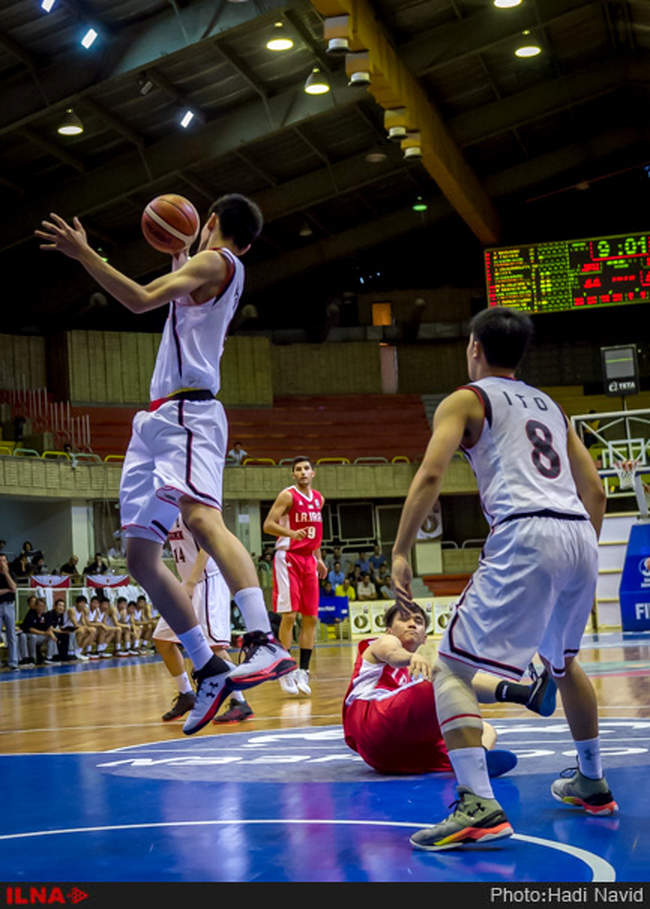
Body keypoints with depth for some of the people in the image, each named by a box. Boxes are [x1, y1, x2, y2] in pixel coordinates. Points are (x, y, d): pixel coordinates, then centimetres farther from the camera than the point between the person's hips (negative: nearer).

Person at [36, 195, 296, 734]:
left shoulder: (215, 261, -1)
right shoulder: (219, 274, 26)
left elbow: (141, 300, -14)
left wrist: (84, 254, -10)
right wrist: (177, 258, 56)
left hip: (187, 412, -10)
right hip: (158, 420, 10)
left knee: (201, 516, -32)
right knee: (140, 556, 5)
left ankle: (266, 643, -47)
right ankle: (209, 671, 8)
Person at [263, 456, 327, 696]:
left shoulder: (318, 499, 13)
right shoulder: (287, 496, -8)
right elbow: (268, 525, -14)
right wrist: (291, 533, -30)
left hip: (308, 560, 7)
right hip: (287, 557, -7)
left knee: (310, 617, 3)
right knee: (288, 615, -9)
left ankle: (303, 671, 9)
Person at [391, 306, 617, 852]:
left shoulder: (466, 399, 10)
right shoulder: (550, 406, 28)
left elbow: (430, 475, -6)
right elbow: (594, 492, 26)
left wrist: (400, 553, -7)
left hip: (525, 537, -7)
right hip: (580, 537, 7)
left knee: (451, 669, -4)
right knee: (563, 660, 31)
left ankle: (480, 806, -21)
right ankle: (592, 785, 40)